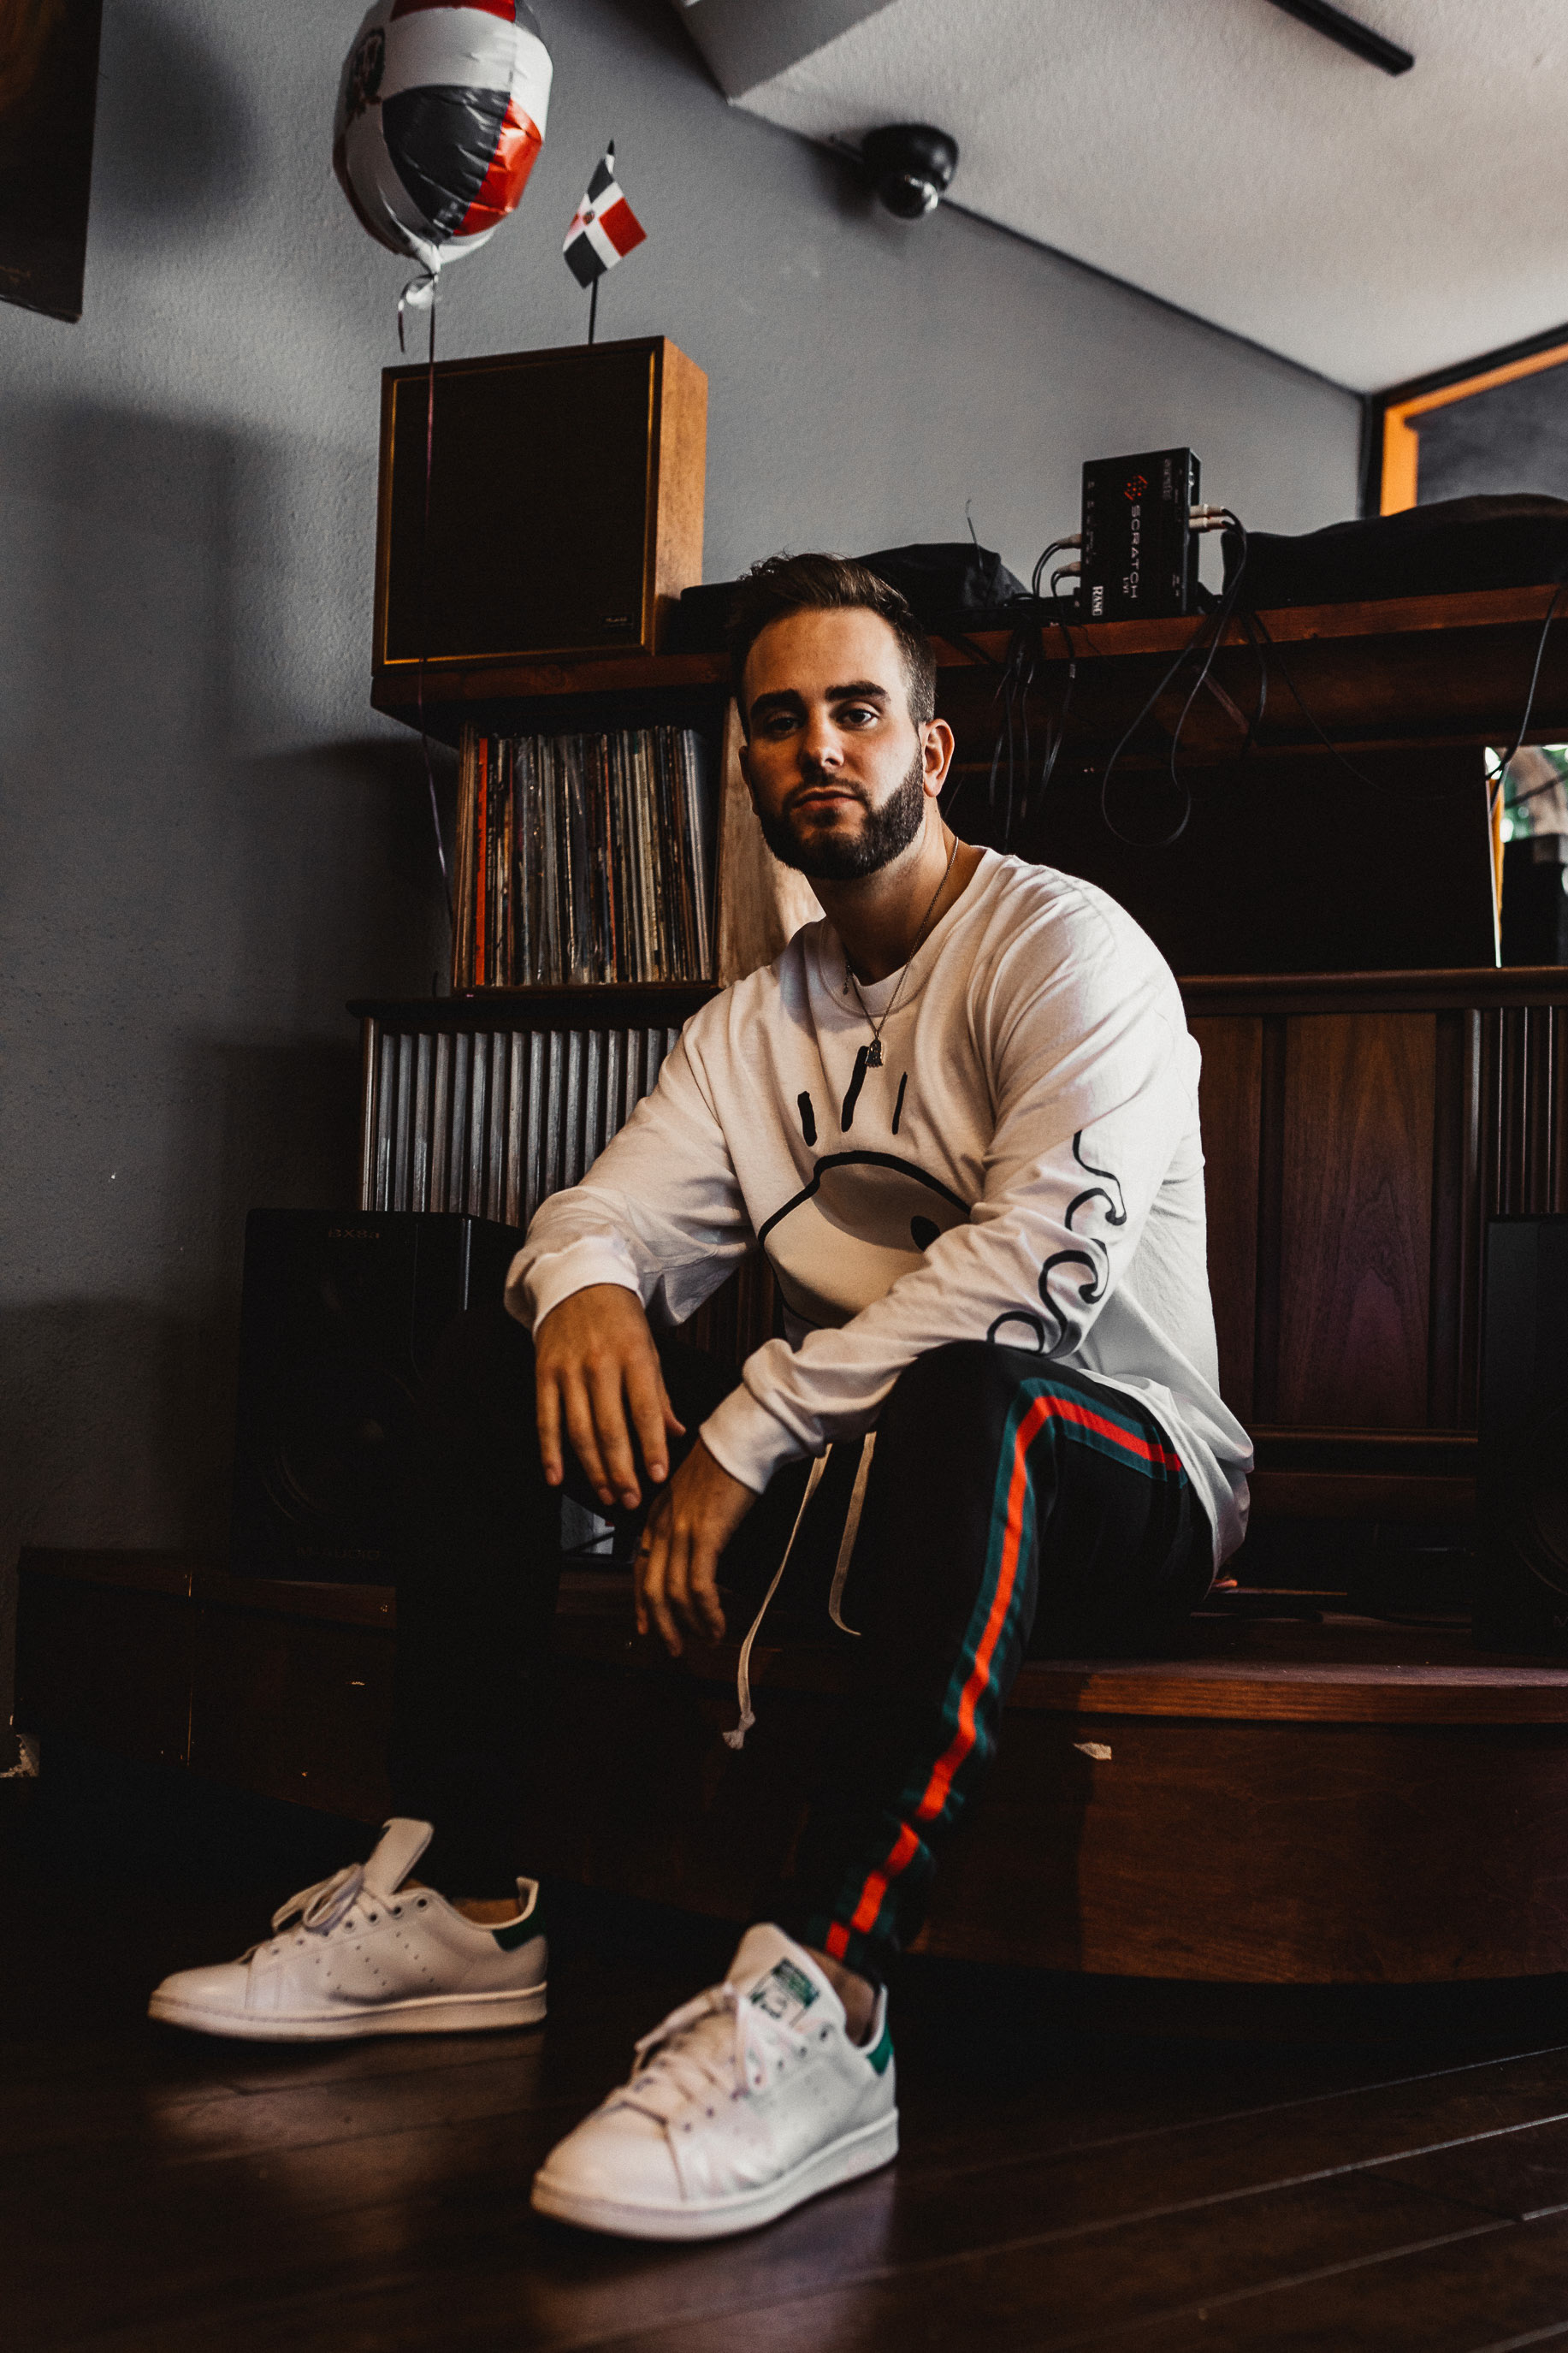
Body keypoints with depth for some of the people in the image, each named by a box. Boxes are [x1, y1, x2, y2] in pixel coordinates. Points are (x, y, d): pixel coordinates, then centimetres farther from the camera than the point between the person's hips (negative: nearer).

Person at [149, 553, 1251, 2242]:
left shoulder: (1063, 947, -9)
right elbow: (610, 1211, 5)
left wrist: (751, 1430, -26)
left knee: (968, 1402, -41)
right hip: (861, 1476, 7)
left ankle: (821, 2003, -50)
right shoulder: (751, 1025, 14)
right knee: (497, 1366, -2)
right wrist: (584, 1286, -22)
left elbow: (1047, 1250, -25)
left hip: (1116, 1484, -6)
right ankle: (457, 1903, -8)